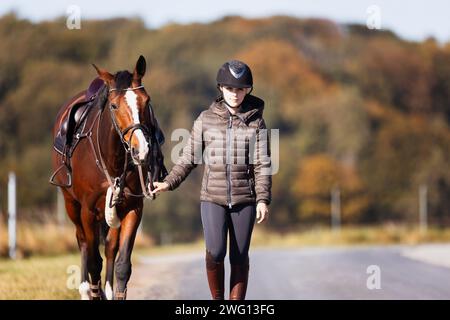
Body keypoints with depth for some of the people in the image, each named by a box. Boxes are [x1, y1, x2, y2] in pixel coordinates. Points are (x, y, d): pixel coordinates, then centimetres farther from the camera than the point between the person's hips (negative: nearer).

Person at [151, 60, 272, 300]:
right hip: (213, 197, 0)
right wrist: (169, 183, -3)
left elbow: (262, 165, -1)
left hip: (244, 199, 0)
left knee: (239, 258, 2)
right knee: (215, 252, -14)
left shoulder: (256, 122, 2)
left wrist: (263, 199, -10)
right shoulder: (206, 119, 4)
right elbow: (189, 158, 7)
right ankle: (217, 299, 8)